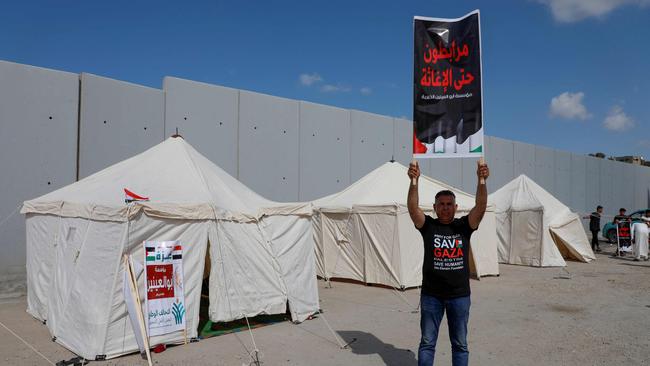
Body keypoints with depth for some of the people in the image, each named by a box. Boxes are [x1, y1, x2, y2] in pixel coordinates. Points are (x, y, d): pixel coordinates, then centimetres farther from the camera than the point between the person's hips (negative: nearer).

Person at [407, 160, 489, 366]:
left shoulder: (464, 226, 0)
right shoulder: (428, 226, -2)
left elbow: (481, 206, -14)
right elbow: (412, 207, -18)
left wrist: (482, 180, -28)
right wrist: (414, 181, -31)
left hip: (460, 295, 1)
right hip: (431, 295, -1)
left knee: (460, 344, 14)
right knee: (427, 343, 10)